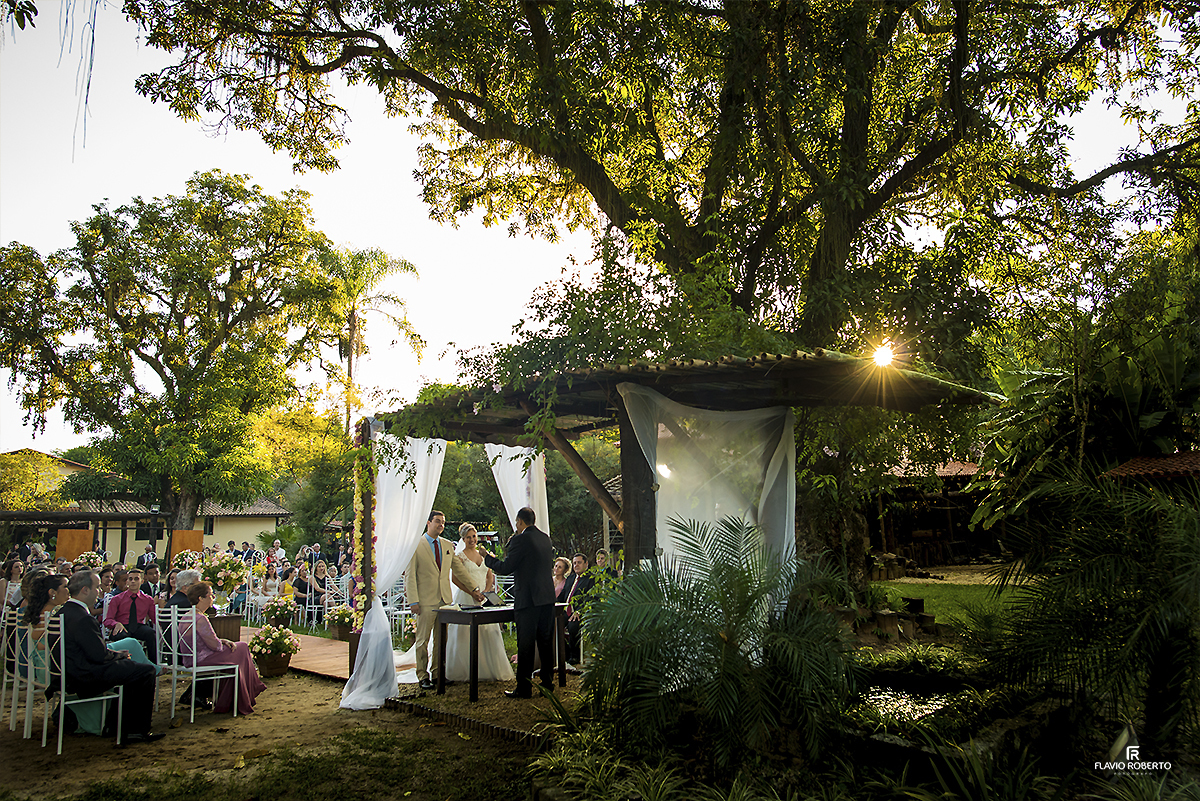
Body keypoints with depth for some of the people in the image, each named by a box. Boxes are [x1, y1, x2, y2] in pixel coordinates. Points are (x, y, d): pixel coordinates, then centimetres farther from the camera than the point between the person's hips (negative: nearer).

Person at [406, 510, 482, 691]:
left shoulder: (448, 545, 12)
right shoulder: (416, 545, -4)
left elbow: (459, 570, 17)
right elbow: (409, 575, -6)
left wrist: (473, 589, 13)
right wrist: (413, 601, -12)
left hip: (445, 600, 5)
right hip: (426, 601, -5)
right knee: (423, 640, 3)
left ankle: (437, 674, 18)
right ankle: (423, 676, 13)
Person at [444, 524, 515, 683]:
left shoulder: (482, 555, 14)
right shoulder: (460, 556, -2)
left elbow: (490, 576, 15)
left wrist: (486, 591, -1)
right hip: (466, 599, -5)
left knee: (488, 632, 2)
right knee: (466, 633, -5)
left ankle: (488, 669, 10)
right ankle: (466, 671, 4)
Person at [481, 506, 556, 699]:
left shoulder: (520, 540, -12)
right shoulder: (545, 538, 9)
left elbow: (505, 568, -12)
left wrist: (487, 557, 5)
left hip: (527, 599, -7)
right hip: (547, 598, 7)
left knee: (525, 645, 0)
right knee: (546, 642, 13)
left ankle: (524, 688, 4)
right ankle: (547, 683, 20)